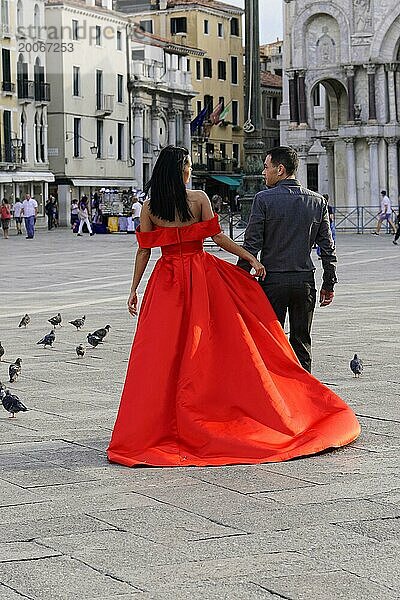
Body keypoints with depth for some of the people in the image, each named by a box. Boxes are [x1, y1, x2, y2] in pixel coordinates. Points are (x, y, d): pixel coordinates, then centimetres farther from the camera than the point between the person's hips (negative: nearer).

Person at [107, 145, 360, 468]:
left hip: (166, 282, 1)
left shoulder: (149, 207, -2)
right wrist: (249, 257, 1)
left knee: (164, 350, 3)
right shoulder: (199, 198, -6)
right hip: (201, 275, -1)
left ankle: (162, 418, 3)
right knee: (204, 346, 7)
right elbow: (218, 237, -7)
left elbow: (143, 250, 0)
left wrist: (134, 289, 6)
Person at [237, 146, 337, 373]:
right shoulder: (318, 201, 4)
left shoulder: (264, 199, -8)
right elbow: (328, 247, 6)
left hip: (272, 281, -3)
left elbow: (252, 245, -10)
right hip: (305, 282, 3)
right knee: (302, 343, 11)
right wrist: (329, 284, 13)